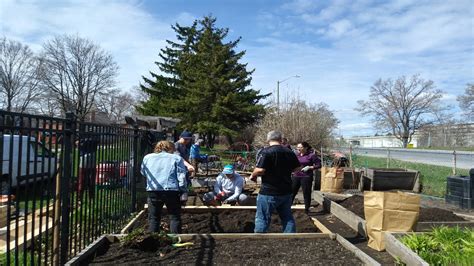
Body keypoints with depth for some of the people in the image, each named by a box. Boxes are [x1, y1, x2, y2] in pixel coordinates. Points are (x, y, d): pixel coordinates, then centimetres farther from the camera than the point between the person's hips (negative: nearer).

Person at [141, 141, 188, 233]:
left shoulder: (147, 157, 14)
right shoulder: (177, 158, 5)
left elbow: (143, 173, 25)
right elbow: (181, 177, -3)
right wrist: (184, 192, -4)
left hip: (153, 191, 2)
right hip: (172, 191, -2)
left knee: (153, 218, 13)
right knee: (175, 217, 7)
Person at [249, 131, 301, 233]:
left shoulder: (266, 152, -15)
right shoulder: (290, 152, 5)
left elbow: (260, 170, -23)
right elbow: (297, 168, 12)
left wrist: (252, 176, -4)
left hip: (269, 193, -6)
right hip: (286, 192, 6)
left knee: (262, 218, 5)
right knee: (287, 217, 18)